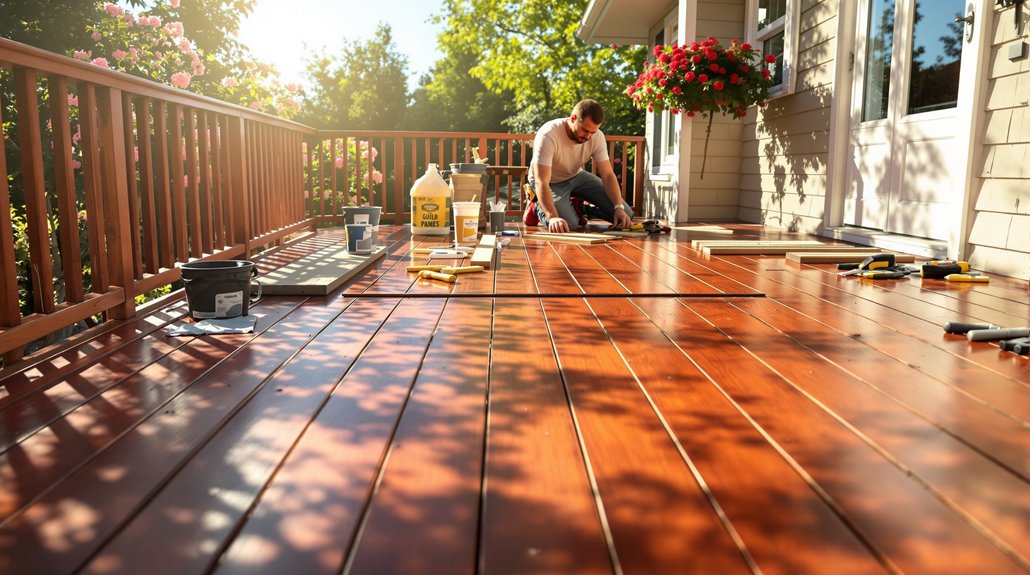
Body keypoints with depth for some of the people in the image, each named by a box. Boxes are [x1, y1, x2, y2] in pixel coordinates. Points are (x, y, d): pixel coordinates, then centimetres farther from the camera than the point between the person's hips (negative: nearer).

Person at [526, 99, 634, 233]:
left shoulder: (597, 136, -19)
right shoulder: (548, 135, -35)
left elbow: (608, 175, -17)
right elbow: (542, 182, -41)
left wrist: (619, 208, -32)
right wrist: (553, 217, -55)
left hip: (576, 176, 5)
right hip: (551, 182, -4)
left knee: (626, 214, -8)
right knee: (569, 225, -30)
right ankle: (538, 207, 2)